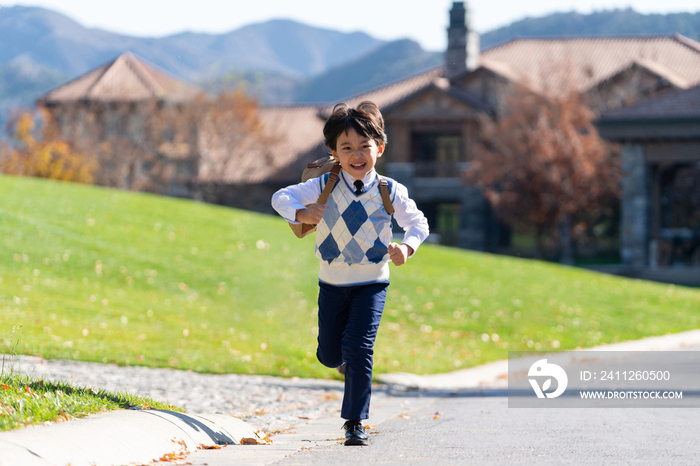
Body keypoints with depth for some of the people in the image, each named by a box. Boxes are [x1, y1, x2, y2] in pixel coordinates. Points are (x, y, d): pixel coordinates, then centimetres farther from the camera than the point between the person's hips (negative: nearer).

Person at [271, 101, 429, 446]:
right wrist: (300, 213, -30)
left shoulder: (390, 192, -9)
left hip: (372, 282, -2)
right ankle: (346, 359, 49)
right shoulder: (323, 187, -8)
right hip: (332, 282, 2)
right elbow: (281, 197, -8)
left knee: (358, 347, -15)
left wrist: (406, 247, -20)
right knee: (328, 354, 9)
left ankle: (355, 422, -3)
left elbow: (419, 223, 0)